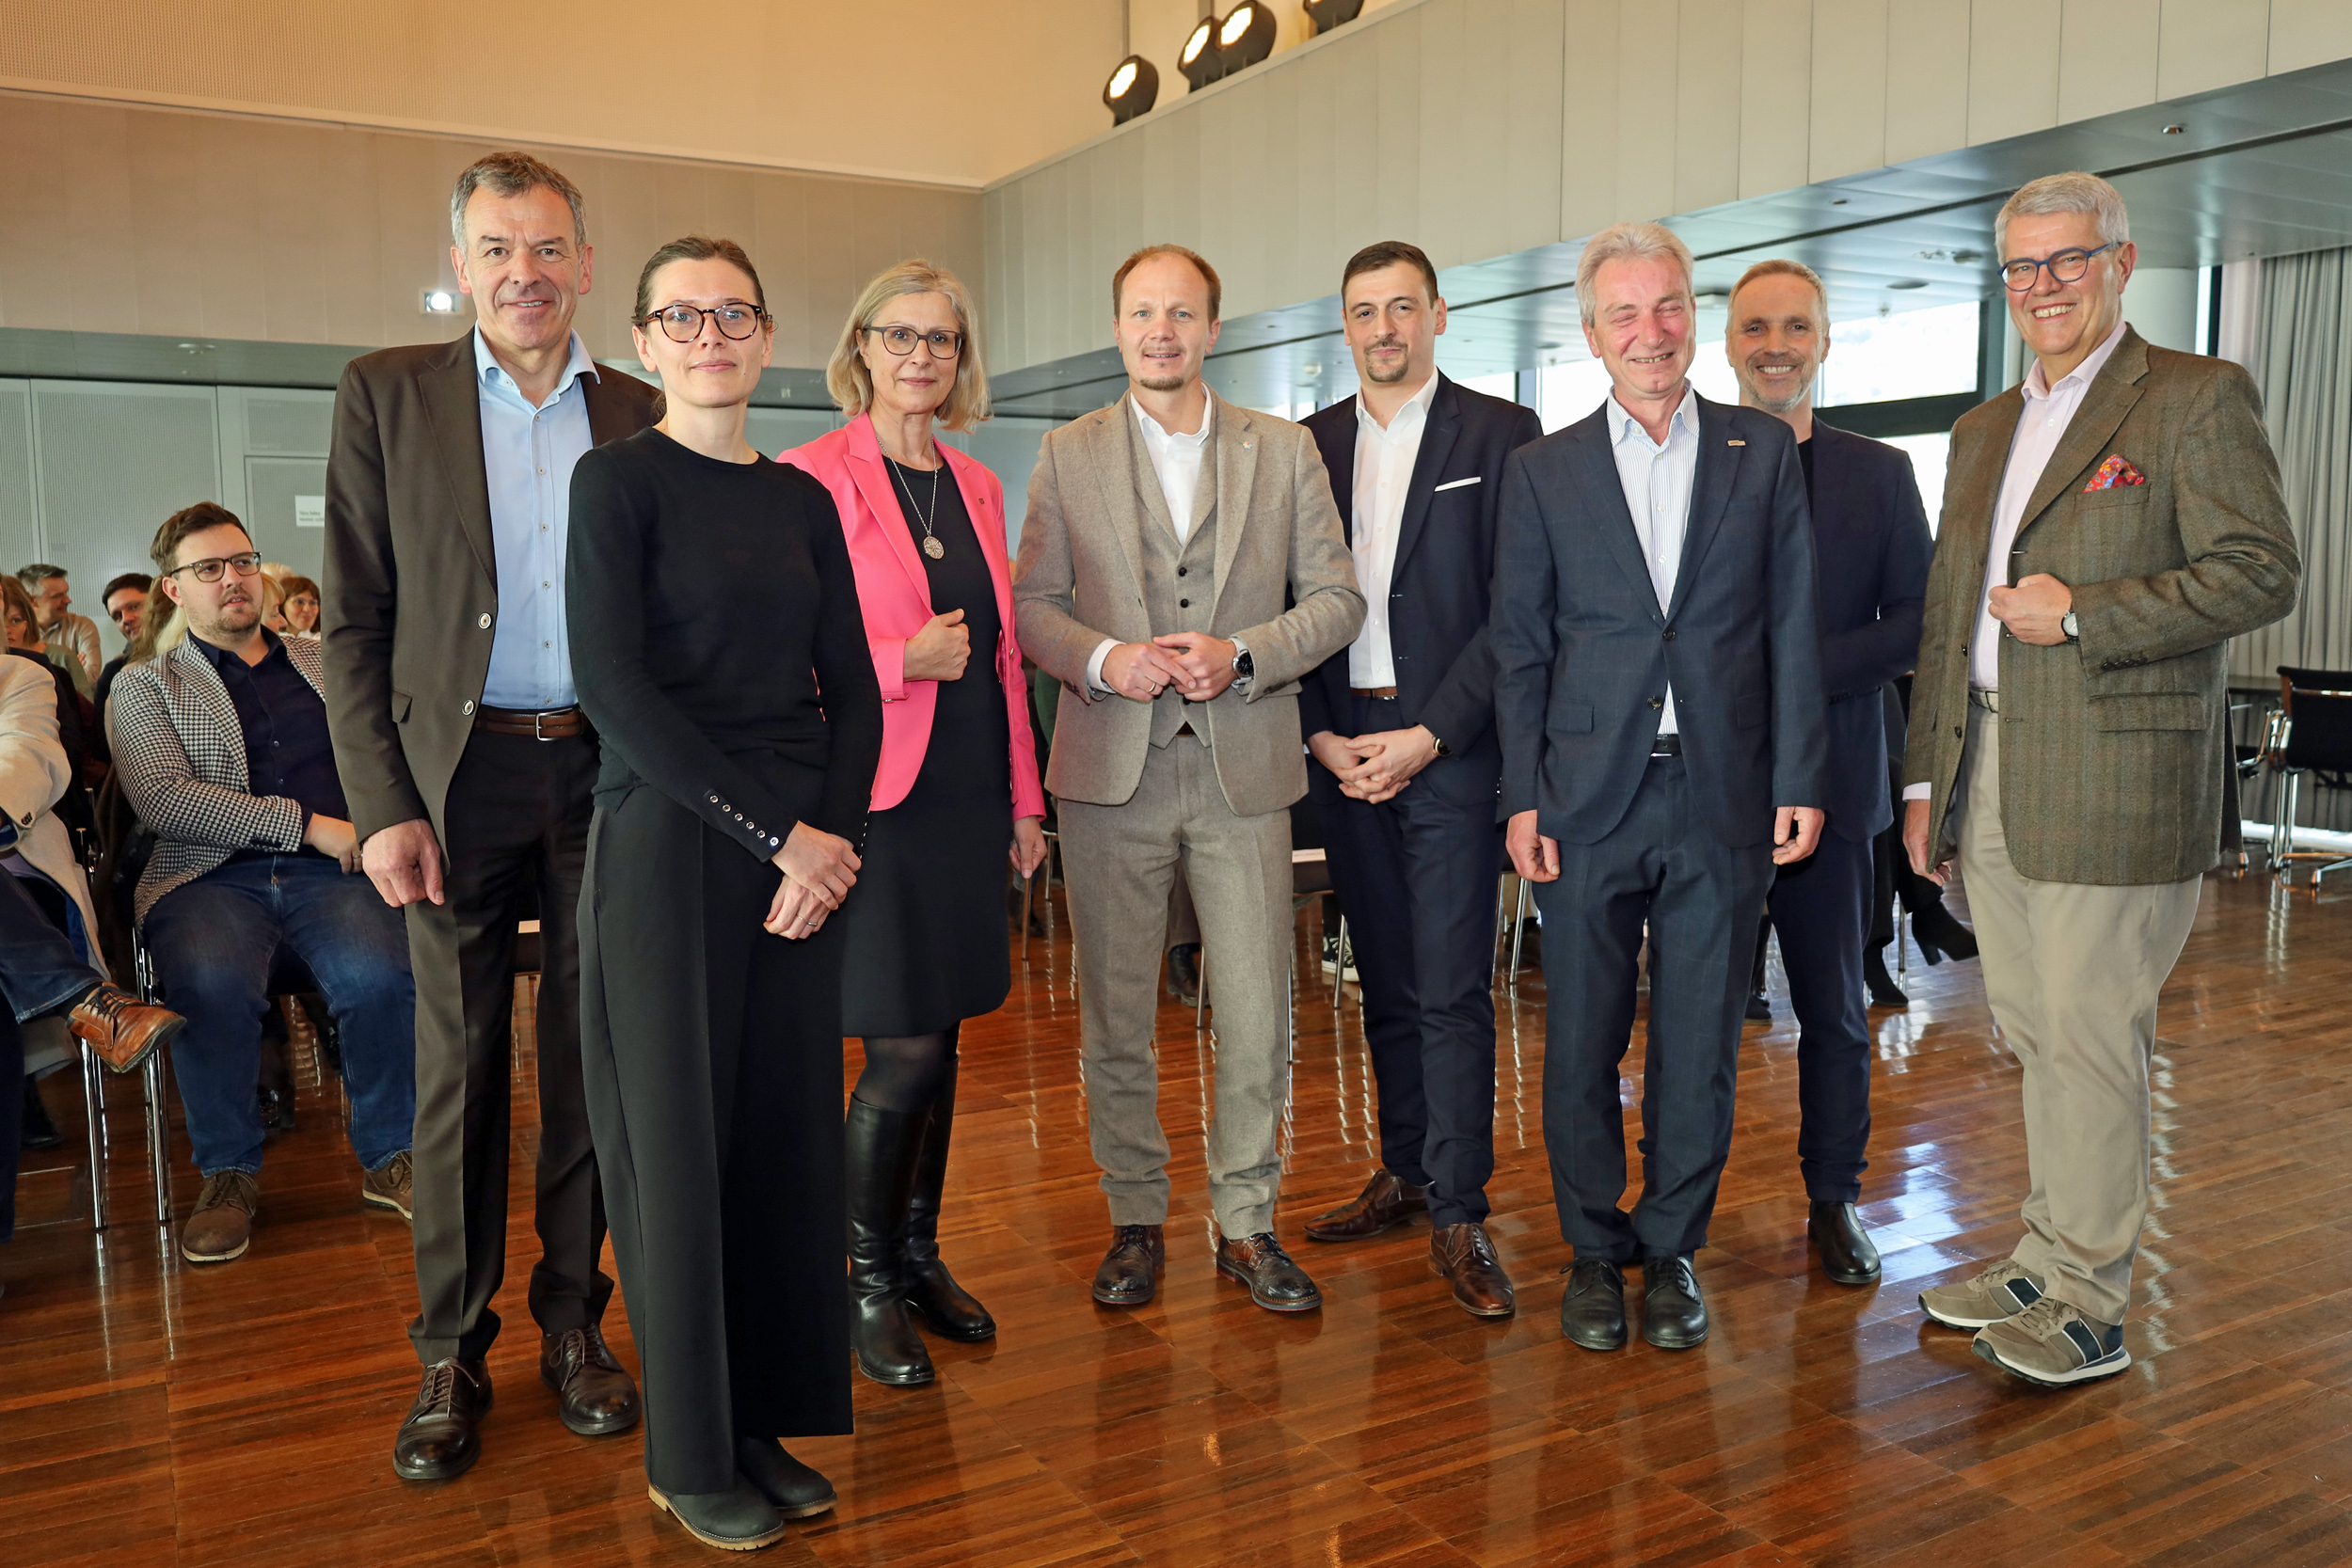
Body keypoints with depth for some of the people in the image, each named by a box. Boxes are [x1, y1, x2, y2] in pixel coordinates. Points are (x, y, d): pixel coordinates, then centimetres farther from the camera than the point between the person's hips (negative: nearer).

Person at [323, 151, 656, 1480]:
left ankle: (574, 1320, 24)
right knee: (460, 1065, 5)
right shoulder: (387, 396, 2)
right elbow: (353, 621, 0)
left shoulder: (641, 416, 7)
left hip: (606, 772, 2)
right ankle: (452, 1354, 19)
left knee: (593, 1056, 8)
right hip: (458, 774, -1)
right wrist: (381, 806, -8)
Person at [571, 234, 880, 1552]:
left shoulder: (802, 497, 12)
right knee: (681, 1136, 3)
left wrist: (836, 834, -6)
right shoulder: (619, 480, -3)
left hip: (808, 848, 5)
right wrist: (775, 834, -15)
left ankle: (770, 1422, 24)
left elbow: (853, 689, 11)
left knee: (790, 1130, 9)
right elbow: (613, 685, -13)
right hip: (670, 843, -5)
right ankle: (691, 1453, 19)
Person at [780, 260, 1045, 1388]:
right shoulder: (815, 476, -5)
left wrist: (1023, 798, 15)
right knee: (905, 1048, -5)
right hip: (877, 794, -6)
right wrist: (902, 659, -16)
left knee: (940, 1035, 12)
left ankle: (918, 1257, 28)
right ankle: (868, 1282, 15)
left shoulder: (978, 487, 14)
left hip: (969, 793, 6)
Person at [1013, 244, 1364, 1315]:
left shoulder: (1285, 452, 7)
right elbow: (1031, 604, 6)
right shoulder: (1067, 456, 8)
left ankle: (1246, 1223, 19)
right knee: (1115, 1013, 7)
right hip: (1112, 769, 0)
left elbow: (1336, 598, 5)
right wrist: (1104, 659, -13)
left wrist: (1242, 655, -11)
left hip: (1242, 765, 0)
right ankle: (1136, 1218, 23)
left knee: (1256, 1011, 2)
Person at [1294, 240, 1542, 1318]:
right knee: (1384, 980, 13)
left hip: (1450, 748, -4)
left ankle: (1458, 1218, 3)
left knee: (1453, 990, -5)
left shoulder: (1501, 435, 0)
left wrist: (1430, 735, -13)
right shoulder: (1307, 446, 12)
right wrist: (1321, 733, -3)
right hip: (1340, 749, 4)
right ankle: (1405, 1171, 26)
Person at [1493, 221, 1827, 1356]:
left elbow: (1792, 627, 6)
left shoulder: (1765, 452, 7)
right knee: (1581, 1042, 6)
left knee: (1700, 1044, 8)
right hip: (1590, 797, 0)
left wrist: (1799, 781, 0)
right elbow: (1519, 646, 4)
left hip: (1724, 799, 1)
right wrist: (1521, 798, -2)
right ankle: (1594, 1250, 22)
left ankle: (1672, 1250, 24)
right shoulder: (1542, 471, 5)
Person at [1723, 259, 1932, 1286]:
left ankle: (1834, 1199, 24)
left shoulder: (1880, 476, 8)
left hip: (1826, 777, 1)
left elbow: (1916, 622, 1)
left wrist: (1802, 669, -13)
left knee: (1834, 1008, 9)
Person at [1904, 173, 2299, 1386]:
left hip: (2112, 784, -6)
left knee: (2088, 1038, -2)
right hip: (1988, 776, 7)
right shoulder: (1984, 429, 18)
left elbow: (2263, 572, -10)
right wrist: (1926, 779, 15)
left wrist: (2080, 614, -16)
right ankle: (2047, 1255, 27)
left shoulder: (2199, 398, -2)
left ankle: (2087, 1303, 11)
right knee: (2031, 1034, 14)